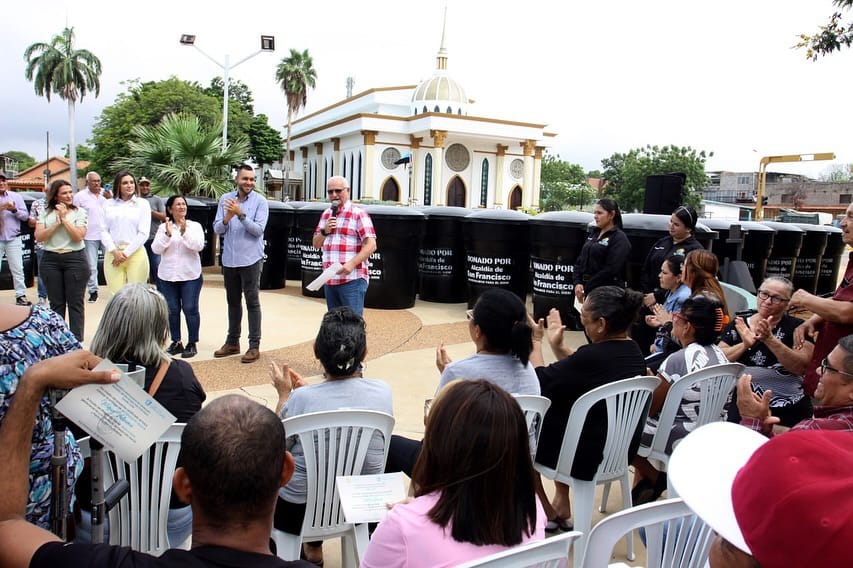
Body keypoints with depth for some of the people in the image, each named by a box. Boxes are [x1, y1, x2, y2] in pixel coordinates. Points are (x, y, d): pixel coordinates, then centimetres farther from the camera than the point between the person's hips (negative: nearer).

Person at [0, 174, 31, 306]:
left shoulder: (16, 196, 6)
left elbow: (26, 216, 4)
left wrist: (14, 210, -14)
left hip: (13, 239, 0)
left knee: (17, 269, 0)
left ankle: (20, 295, 4)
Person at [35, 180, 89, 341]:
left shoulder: (80, 212, 0)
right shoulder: (46, 213, 7)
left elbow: (78, 236, -10)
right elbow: (38, 237, -2)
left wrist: (65, 218, -10)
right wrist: (57, 223, -9)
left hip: (75, 259, -2)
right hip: (50, 260, 3)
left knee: (75, 302, 1)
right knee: (56, 303, 8)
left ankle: (77, 341, 6)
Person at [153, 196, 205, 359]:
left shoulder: (195, 226, 3)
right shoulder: (163, 227, 6)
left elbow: (198, 246, -11)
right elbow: (156, 249, -2)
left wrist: (185, 232, -23)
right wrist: (168, 234, -16)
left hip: (190, 276, -2)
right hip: (167, 276, 2)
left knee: (190, 309, -2)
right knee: (172, 310, 6)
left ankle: (192, 343, 8)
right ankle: (176, 342, 19)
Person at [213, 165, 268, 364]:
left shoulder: (260, 201, -6)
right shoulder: (225, 199, 4)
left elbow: (258, 230, -15)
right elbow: (217, 229, 1)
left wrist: (240, 214, -24)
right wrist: (227, 218, -18)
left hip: (250, 259, -4)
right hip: (229, 259, 5)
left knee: (252, 302, -1)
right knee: (233, 302, 15)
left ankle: (254, 346, 6)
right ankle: (232, 342, 28)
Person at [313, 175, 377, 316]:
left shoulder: (358, 214, -4)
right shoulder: (326, 215, 18)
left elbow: (371, 245, -13)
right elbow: (316, 244, 21)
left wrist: (352, 264, -24)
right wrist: (325, 231, 1)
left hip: (352, 279, -7)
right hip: (329, 281, 7)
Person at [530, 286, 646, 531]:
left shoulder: (593, 356, -29)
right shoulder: (633, 352, -3)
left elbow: (541, 381, -15)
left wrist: (535, 342, -2)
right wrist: (557, 345, 10)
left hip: (587, 457, -8)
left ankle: (546, 513, 28)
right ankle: (562, 508, 31)